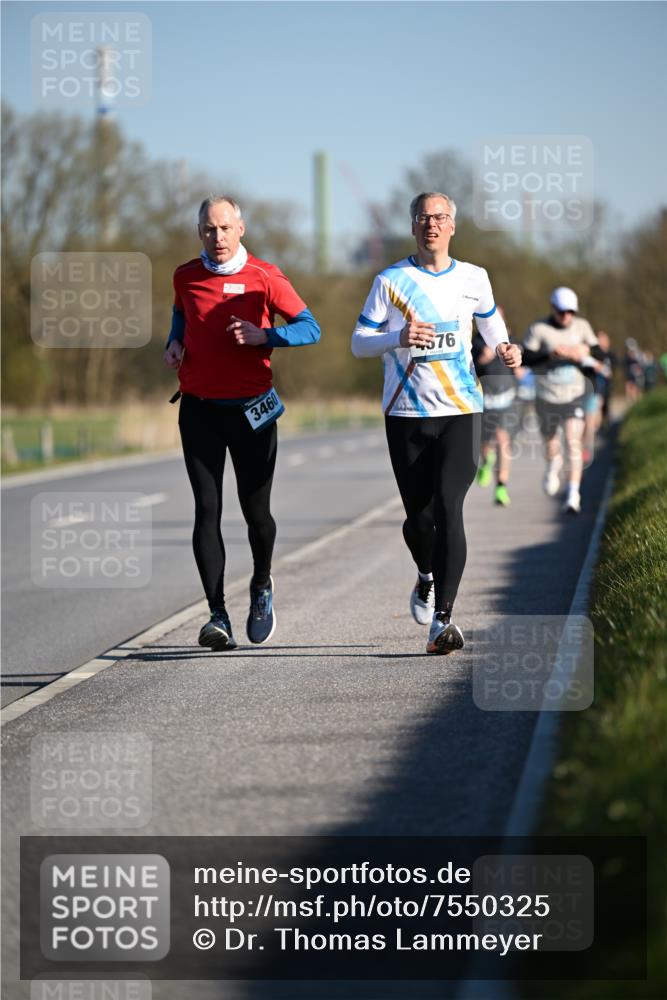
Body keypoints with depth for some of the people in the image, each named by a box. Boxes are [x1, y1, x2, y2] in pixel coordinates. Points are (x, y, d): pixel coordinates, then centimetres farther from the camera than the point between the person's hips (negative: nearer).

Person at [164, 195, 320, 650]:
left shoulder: (264, 277, -4)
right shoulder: (186, 277, 6)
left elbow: (311, 328, -4)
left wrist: (263, 336, -20)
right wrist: (175, 343, 9)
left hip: (250, 408, -2)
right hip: (199, 408, 2)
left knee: (256, 510, 5)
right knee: (207, 510, -8)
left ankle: (262, 588, 34)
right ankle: (218, 616, -10)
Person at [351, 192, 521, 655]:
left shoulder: (473, 279, 7)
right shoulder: (391, 281, 0)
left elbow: (492, 323, 24)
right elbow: (359, 343, 0)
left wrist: (507, 351, 3)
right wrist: (399, 338, -20)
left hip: (462, 412, 0)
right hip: (407, 415, 0)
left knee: (448, 508, -16)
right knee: (419, 516, 4)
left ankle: (442, 620, -18)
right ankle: (427, 576, 40)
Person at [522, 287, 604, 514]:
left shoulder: (581, 326, 3)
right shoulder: (538, 328, -7)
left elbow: (599, 354, 5)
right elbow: (525, 359, -13)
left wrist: (585, 351, -17)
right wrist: (549, 354, -28)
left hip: (574, 395, 1)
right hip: (547, 397, 0)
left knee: (573, 444, -14)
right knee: (551, 445, 13)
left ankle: (573, 495, -14)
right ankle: (553, 465, 49)